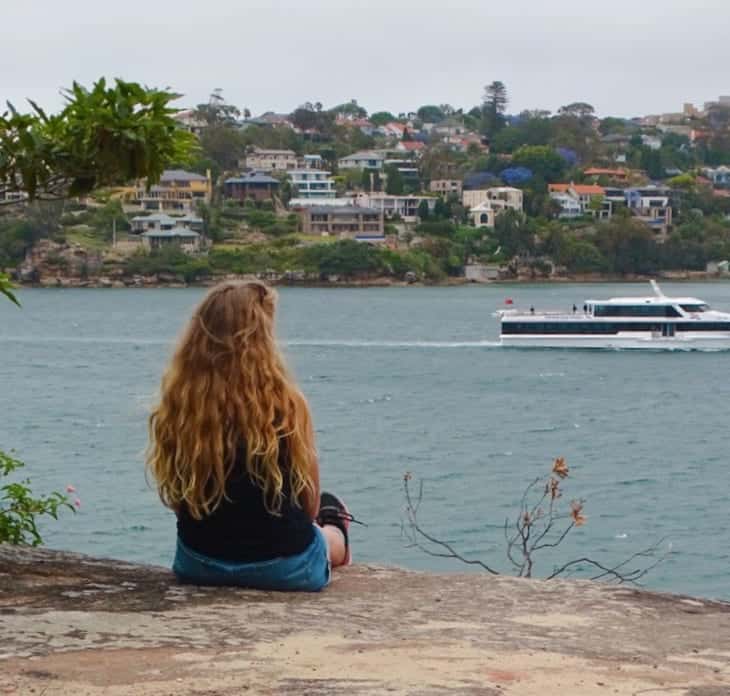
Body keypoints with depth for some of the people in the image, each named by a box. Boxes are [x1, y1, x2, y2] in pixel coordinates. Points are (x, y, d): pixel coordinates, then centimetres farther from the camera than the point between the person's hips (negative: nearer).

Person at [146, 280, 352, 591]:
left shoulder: (176, 404, -11)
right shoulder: (286, 404, -18)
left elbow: (177, 499, 2)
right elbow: (310, 504, -6)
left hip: (198, 562, 3)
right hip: (282, 565, -3)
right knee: (331, 511, 32)